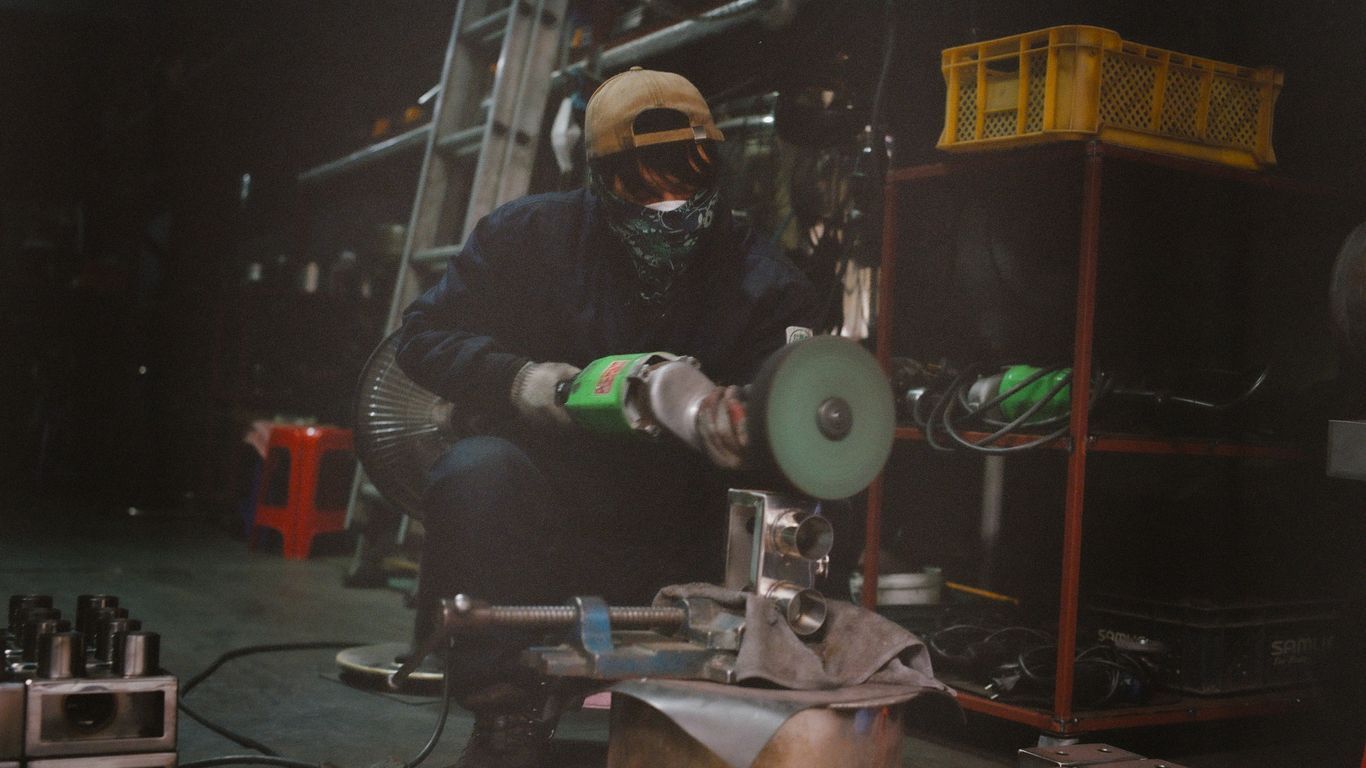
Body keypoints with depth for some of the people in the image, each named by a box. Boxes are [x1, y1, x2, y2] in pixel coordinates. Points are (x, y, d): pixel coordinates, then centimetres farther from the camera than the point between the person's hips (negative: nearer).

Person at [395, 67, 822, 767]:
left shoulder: (763, 283, -6)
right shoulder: (530, 234, -2)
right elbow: (423, 335, 2)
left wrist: (740, 423, -41)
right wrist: (516, 379, -18)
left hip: (672, 550, 0)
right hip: (536, 515, 0)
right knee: (476, 468, -33)